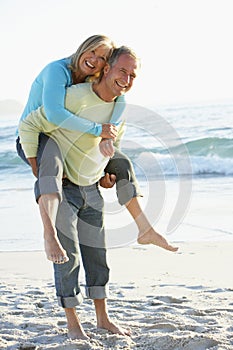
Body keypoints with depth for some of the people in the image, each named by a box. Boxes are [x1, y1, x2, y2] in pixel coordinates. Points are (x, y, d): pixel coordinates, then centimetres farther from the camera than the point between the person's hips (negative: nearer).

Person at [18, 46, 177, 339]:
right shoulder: (75, 97, -23)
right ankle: (73, 324, 8)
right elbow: (28, 126, -19)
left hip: (91, 189, 6)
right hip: (60, 188, -6)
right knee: (67, 257, -3)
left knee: (97, 254, 11)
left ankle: (103, 318, 23)